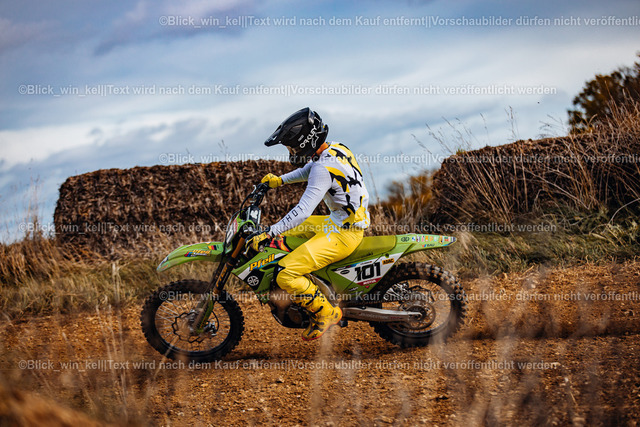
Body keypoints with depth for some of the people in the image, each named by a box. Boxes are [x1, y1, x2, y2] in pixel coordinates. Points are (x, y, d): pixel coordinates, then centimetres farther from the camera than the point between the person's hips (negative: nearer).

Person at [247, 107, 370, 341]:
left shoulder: (324, 168, -25)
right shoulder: (335, 149, 5)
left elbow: (302, 211, -32)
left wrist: (268, 234, -30)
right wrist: (280, 180, 24)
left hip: (342, 234, -10)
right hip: (339, 220, 10)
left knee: (285, 274, -18)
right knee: (282, 232, 23)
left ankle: (326, 312, -2)